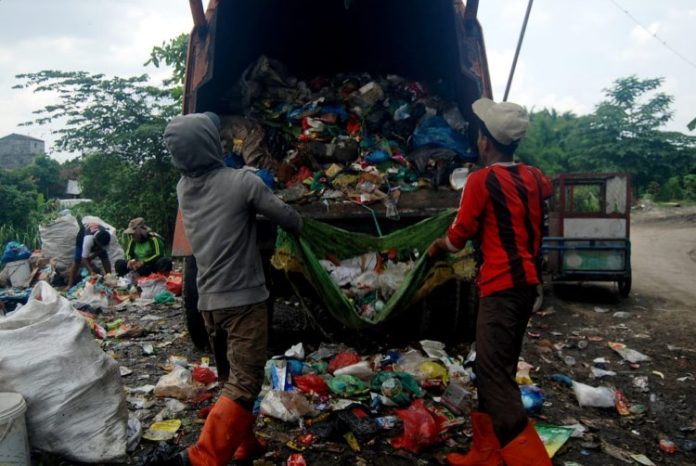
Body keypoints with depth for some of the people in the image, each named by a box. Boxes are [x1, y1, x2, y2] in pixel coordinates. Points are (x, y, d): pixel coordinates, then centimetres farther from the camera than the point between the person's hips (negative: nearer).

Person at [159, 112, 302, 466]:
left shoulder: (183, 188, 5)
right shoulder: (242, 181, -13)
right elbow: (288, 218, -3)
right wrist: (298, 227, 18)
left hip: (208, 300, 7)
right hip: (243, 298, -7)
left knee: (231, 380, 18)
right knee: (245, 383, -4)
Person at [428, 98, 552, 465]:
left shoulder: (482, 179, -11)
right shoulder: (532, 177, 11)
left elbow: (459, 236, -3)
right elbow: (547, 187, 37)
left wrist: (437, 246, 17)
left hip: (502, 286, -9)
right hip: (526, 282, 9)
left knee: (493, 374, -8)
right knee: (496, 370, 14)